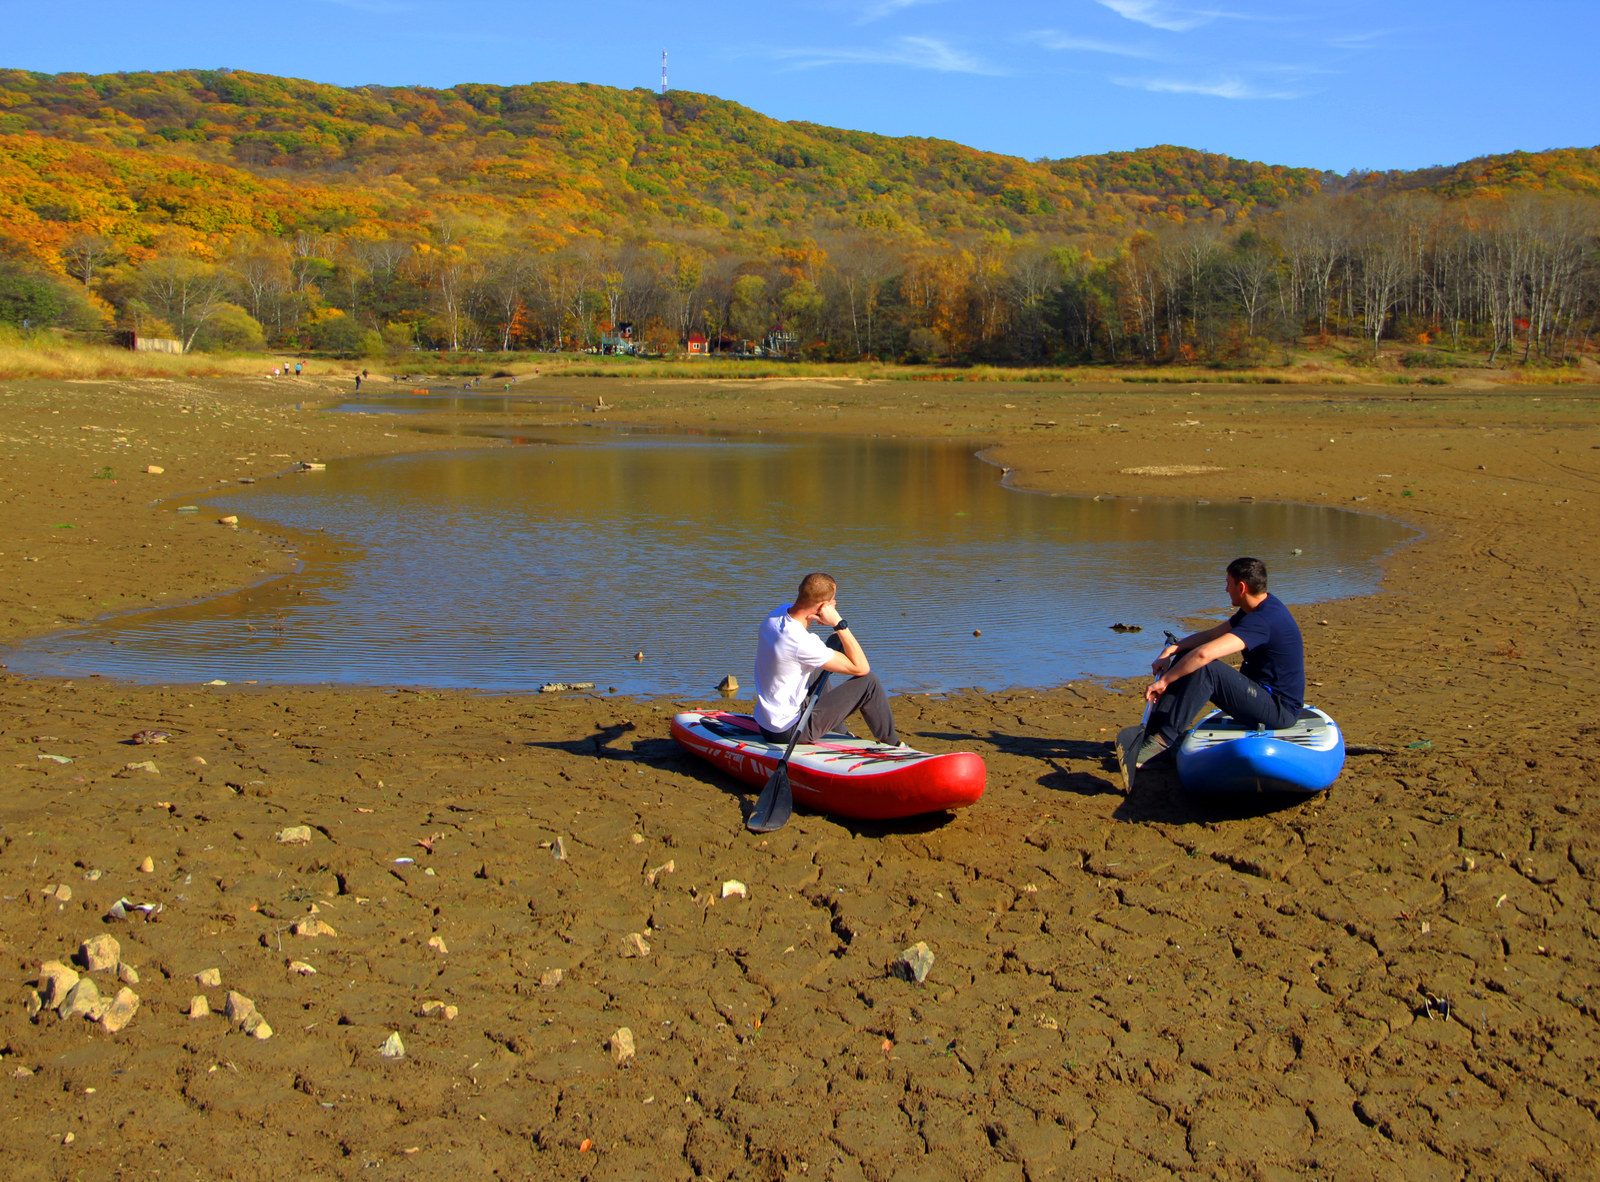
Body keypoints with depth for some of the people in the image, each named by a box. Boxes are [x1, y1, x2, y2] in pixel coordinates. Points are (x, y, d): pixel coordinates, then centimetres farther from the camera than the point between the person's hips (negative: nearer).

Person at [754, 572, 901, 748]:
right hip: (789, 732, -9)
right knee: (869, 681, -7)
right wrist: (839, 623, -19)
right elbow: (861, 668, -20)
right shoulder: (802, 643, -29)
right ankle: (893, 746, 17)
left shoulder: (776, 615, -3)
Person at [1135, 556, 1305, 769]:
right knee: (1185, 658, 2)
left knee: (1204, 669, -29)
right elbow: (1211, 635, 11)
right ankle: (1150, 733, -6)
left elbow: (1205, 653, -34)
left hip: (1281, 709, -10)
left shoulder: (1264, 620, -26)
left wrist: (1164, 681, -25)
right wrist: (1171, 649, -4)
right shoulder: (1258, 606, 6)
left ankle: (1163, 740, -24)